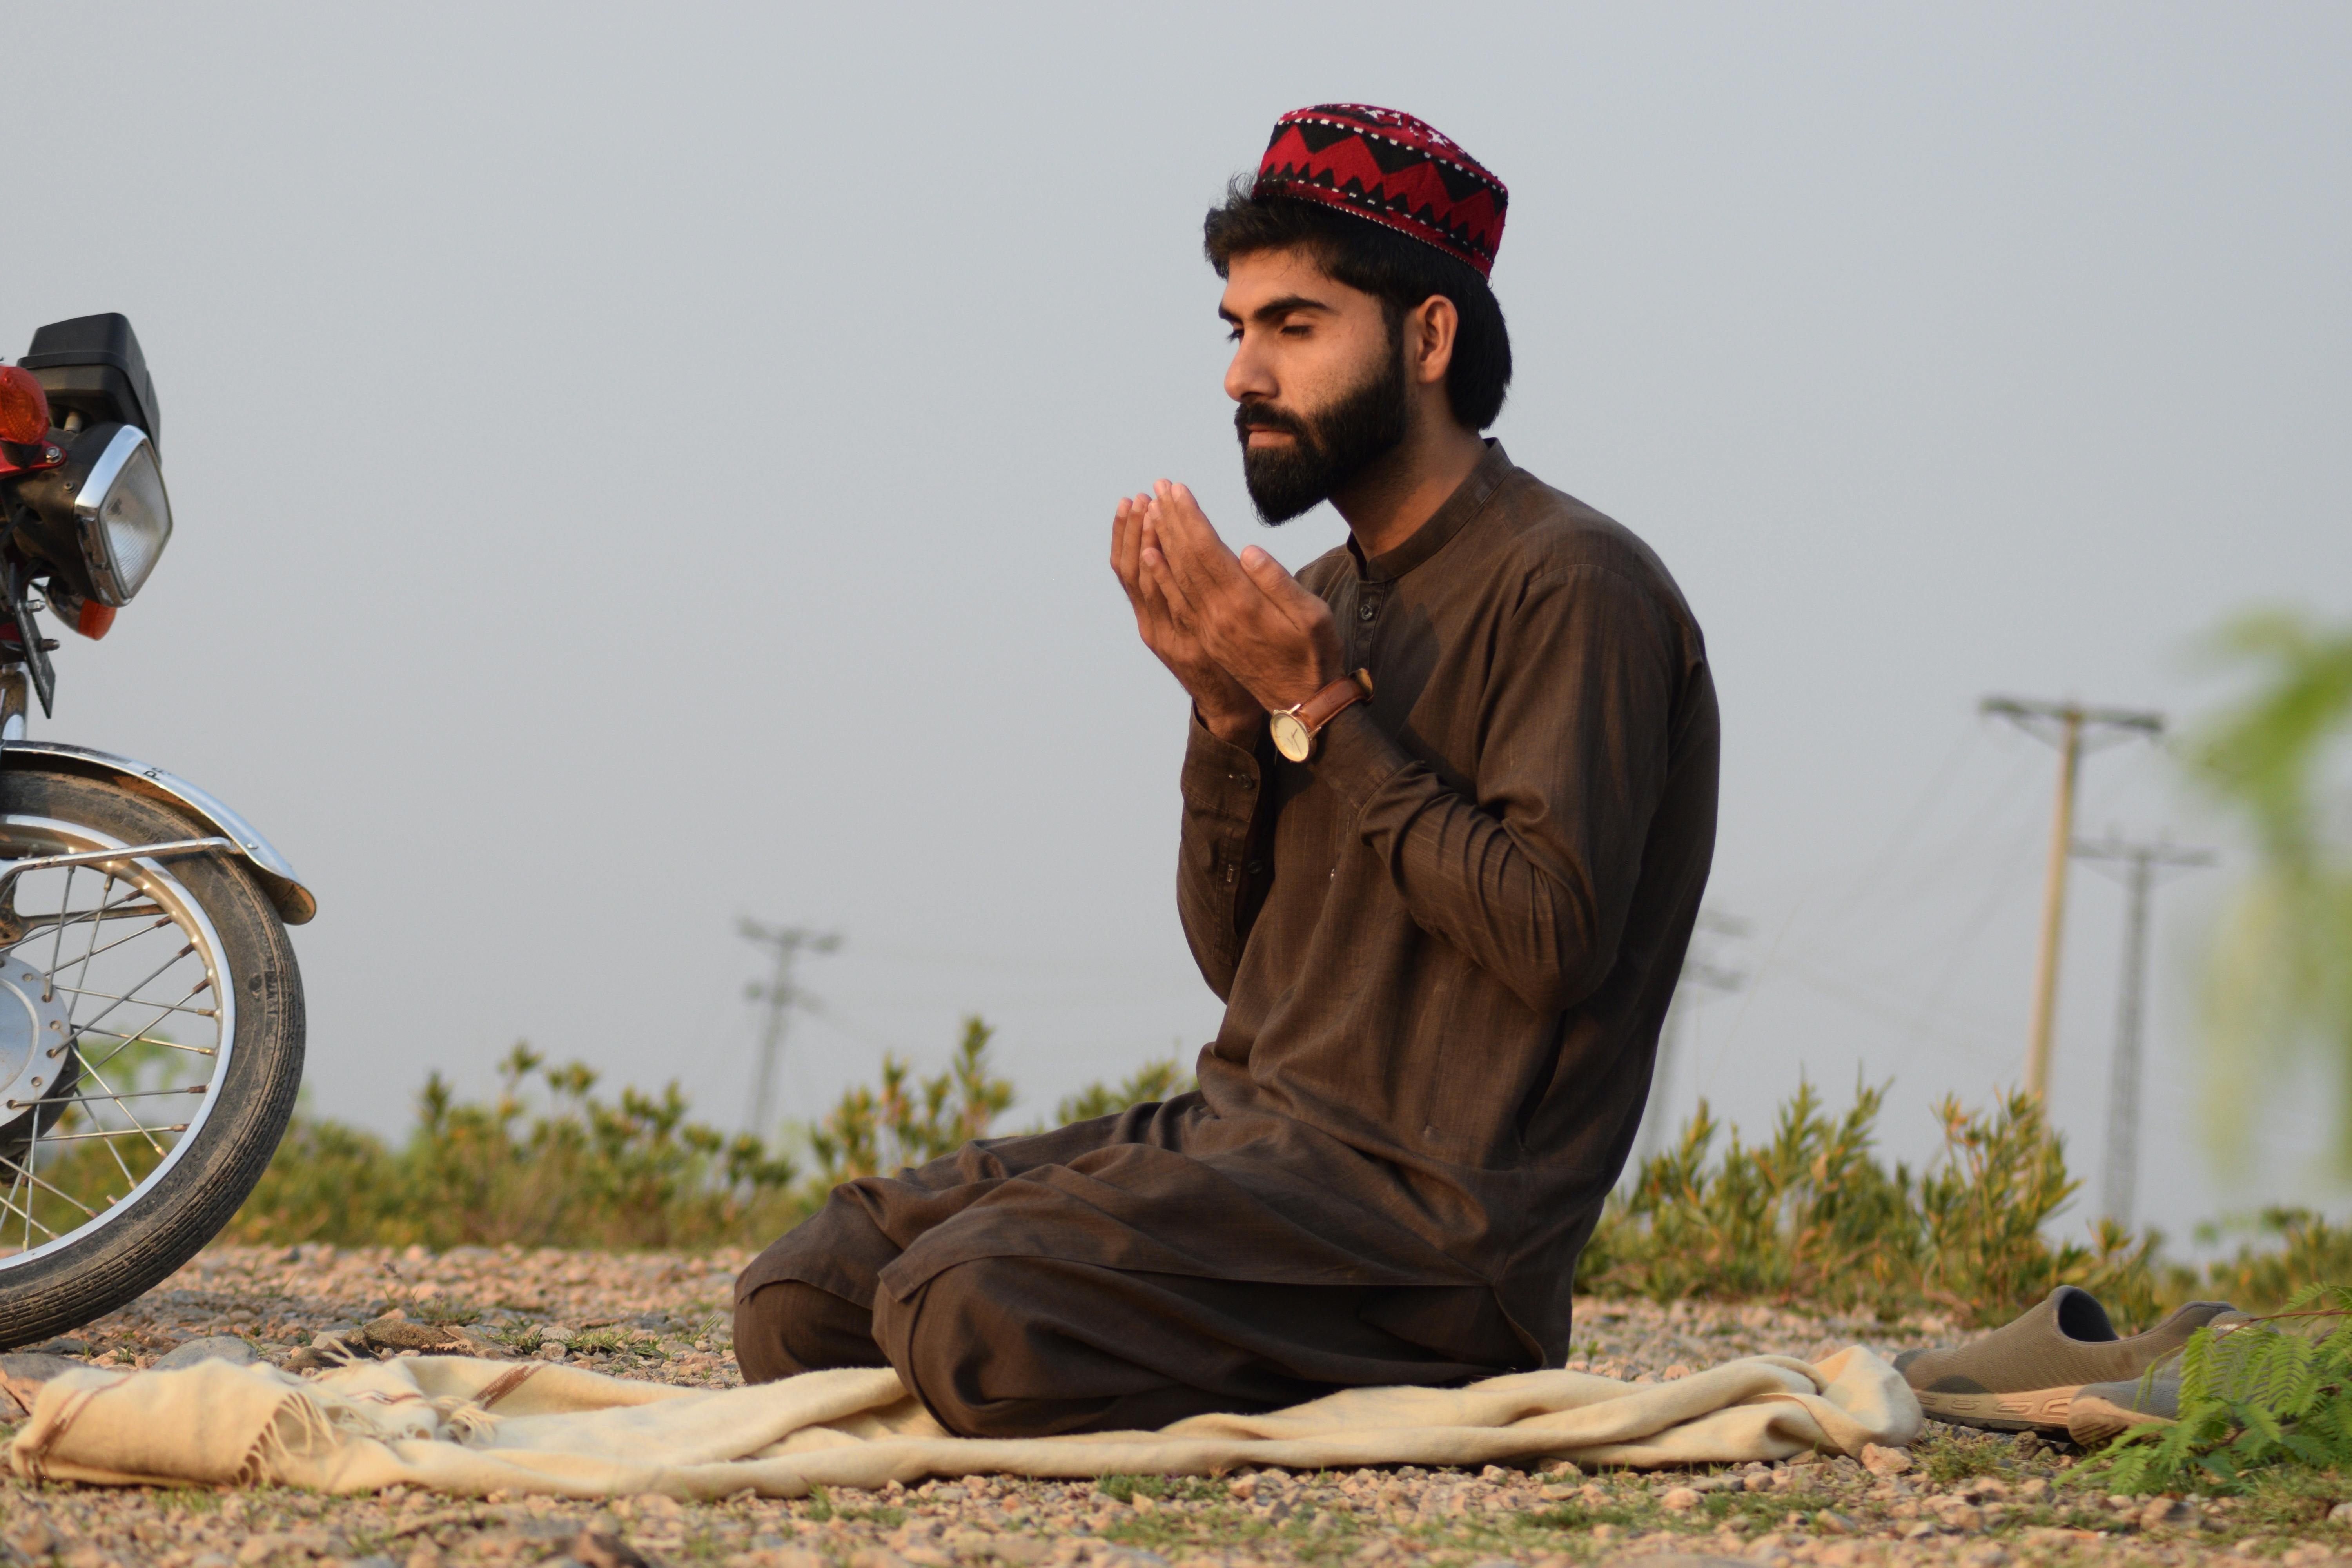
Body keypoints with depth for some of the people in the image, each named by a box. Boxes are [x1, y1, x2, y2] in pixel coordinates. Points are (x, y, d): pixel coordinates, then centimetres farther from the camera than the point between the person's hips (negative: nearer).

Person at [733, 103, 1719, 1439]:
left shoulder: (1574, 587, -8)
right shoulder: (1327, 602, 18)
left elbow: (1554, 939, -18)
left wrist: (1323, 707, -12)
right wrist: (1229, 710, 0)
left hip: (1431, 1196, -9)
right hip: (1251, 1129, 9)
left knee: (972, 1311, -28)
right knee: (804, 1299, -4)